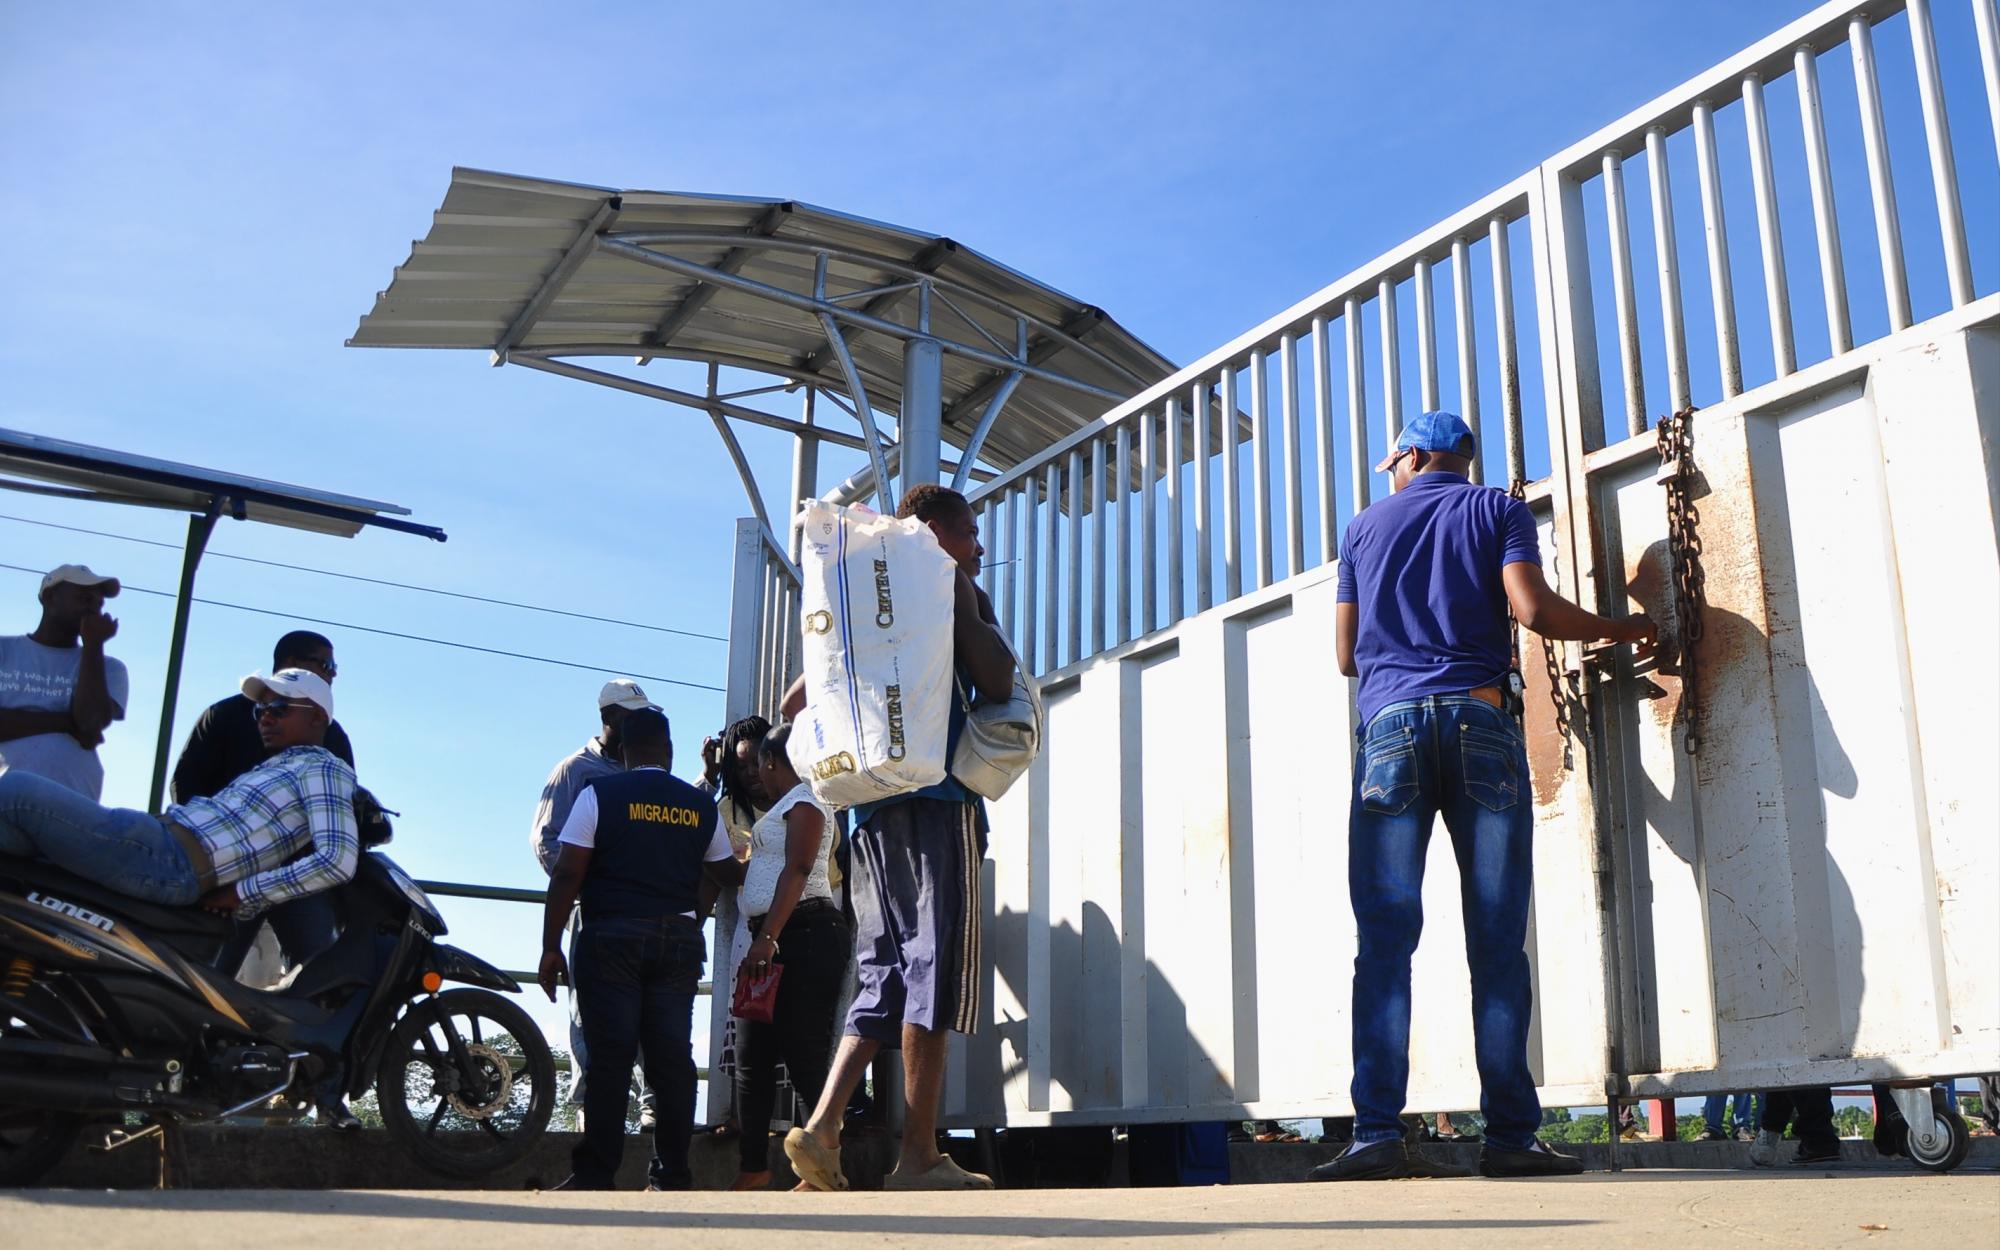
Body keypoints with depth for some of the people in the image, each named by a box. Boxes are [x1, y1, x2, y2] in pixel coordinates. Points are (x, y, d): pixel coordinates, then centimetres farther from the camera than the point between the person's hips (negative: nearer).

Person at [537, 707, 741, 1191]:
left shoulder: (599, 795, 0)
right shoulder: (700, 805, 11)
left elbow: (566, 874, -6)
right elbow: (727, 875, 20)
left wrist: (551, 946, -3)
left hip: (612, 937, -3)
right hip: (680, 941, 3)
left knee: (609, 1058, -4)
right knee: (672, 1058, 5)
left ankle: (595, 1176, -3)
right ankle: (673, 1174, 6)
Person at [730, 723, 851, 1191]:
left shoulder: (803, 799, -5)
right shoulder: (788, 806, 25)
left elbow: (796, 871, -17)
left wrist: (768, 937, -25)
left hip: (805, 935, -10)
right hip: (779, 941, 10)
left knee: (803, 1054, -12)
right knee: (753, 1054, 8)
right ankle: (753, 1167, 11)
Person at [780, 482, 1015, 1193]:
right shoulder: (953, 591, 3)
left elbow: (797, 702, 22)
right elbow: (998, 686, -10)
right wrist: (971, 610, 5)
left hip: (872, 811, 8)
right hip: (939, 801, -7)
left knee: (886, 973, 9)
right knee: (935, 970, -8)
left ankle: (820, 1127, -5)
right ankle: (919, 1159, -8)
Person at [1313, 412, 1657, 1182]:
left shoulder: (1365, 528, 20)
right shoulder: (1499, 511, 13)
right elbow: (1533, 609, -4)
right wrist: (1622, 629, 12)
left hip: (1389, 726, 1)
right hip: (1479, 722, -1)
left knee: (1385, 940, -3)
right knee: (1497, 941, 1)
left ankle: (1377, 1133, -9)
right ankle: (1510, 1135, -1)